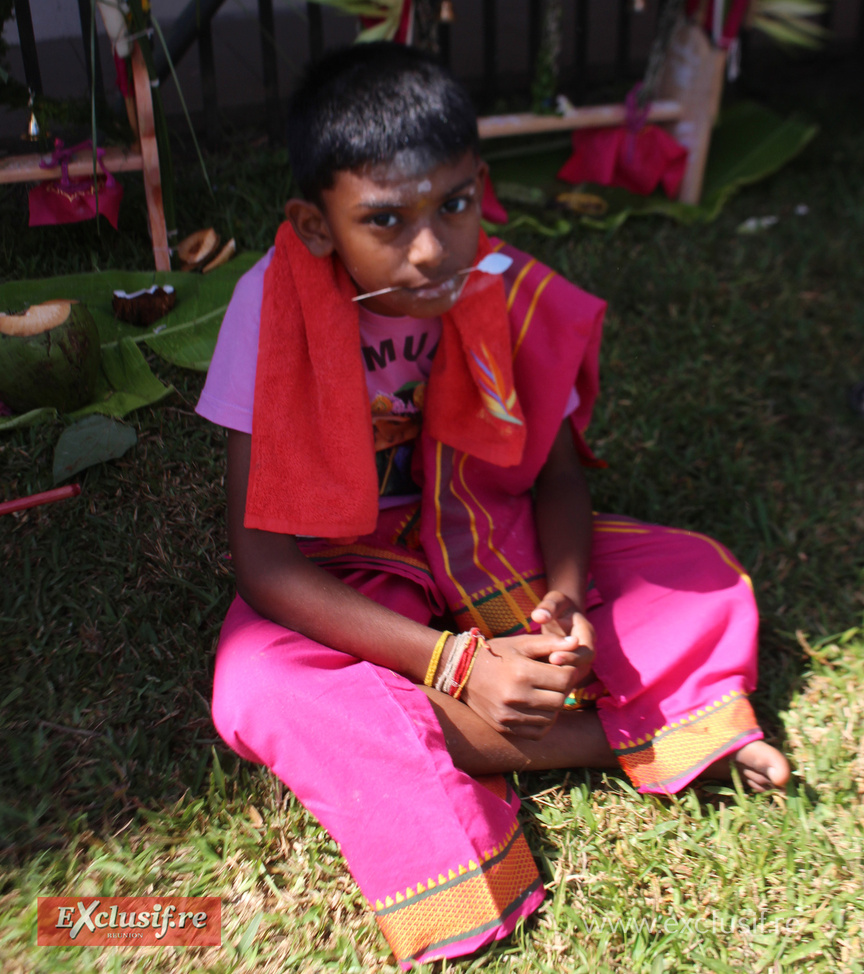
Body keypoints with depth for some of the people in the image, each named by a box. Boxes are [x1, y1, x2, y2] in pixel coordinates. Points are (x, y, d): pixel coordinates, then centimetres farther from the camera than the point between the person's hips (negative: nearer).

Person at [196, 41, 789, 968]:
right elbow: (261, 557, -24)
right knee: (254, 690, -34)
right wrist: (451, 662, -32)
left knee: (708, 583, -9)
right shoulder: (275, 305, -24)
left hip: (489, 545, 2)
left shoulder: (509, 294, -15)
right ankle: (621, 732, -24)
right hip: (346, 575, -1)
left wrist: (565, 594, -24)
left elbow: (557, 471, -2)